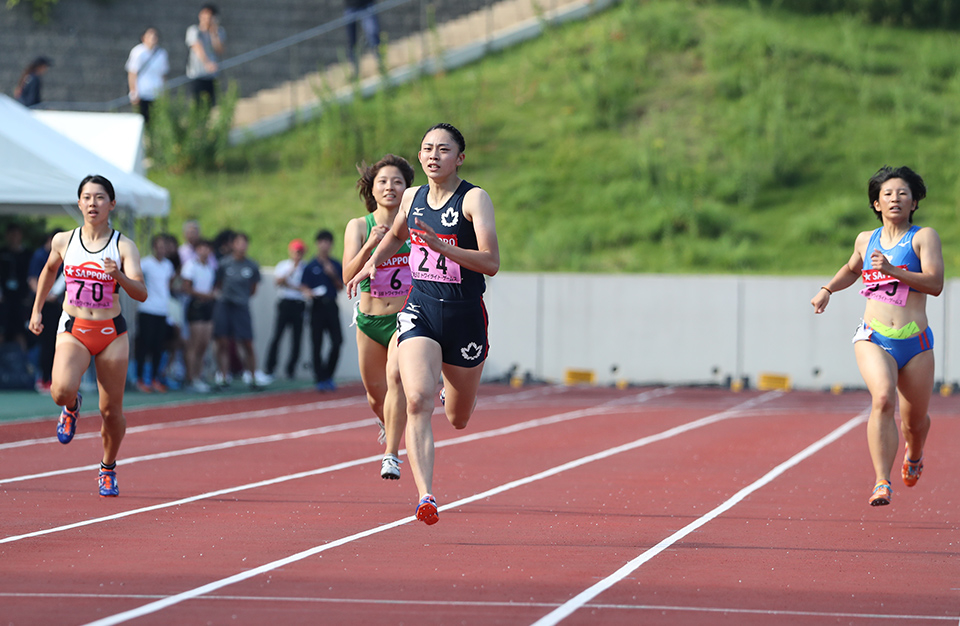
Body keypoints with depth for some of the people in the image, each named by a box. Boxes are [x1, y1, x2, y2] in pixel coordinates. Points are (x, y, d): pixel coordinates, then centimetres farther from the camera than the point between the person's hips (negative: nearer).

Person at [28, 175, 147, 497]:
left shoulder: (124, 246, -5)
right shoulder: (63, 241, 1)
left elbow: (141, 293, -16)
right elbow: (49, 269, 23)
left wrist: (119, 276, -34)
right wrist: (37, 309, 23)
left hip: (112, 332, 0)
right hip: (73, 330, 0)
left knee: (111, 409, 3)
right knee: (62, 391, -26)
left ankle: (108, 469, 29)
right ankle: (71, 408, 12)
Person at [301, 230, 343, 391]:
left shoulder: (336, 265, 11)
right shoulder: (311, 266, 4)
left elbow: (341, 287, 10)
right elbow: (304, 287, 1)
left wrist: (333, 276, -6)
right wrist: (308, 292, -21)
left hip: (331, 306, 2)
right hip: (317, 307, -2)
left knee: (337, 341, -6)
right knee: (317, 344, -3)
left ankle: (328, 375, 10)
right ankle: (320, 379, 2)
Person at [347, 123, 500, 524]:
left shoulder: (474, 199, -9)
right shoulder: (412, 197, 6)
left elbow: (491, 263, -18)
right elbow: (396, 235, 30)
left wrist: (441, 246, -28)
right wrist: (372, 262, 12)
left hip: (464, 314, -2)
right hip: (419, 309, 2)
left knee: (457, 419, 15)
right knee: (418, 400, -24)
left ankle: (454, 394, 55)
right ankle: (426, 497, -28)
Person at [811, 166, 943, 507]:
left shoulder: (924, 236, 1)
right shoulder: (866, 240, 13)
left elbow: (935, 284, -14)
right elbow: (852, 268, 36)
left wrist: (892, 270, -22)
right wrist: (827, 290, 21)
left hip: (914, 342, -1)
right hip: (873, 339, 1)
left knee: (915, 421, 11)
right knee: (883, 398, -28)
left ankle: (913, 454, 50)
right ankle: (882, 483, -31)